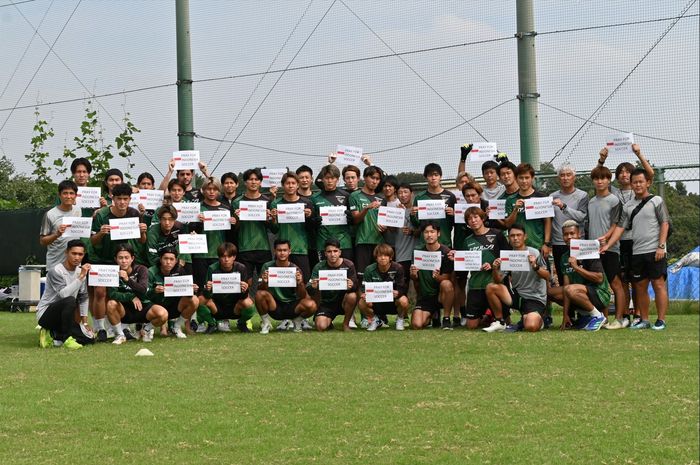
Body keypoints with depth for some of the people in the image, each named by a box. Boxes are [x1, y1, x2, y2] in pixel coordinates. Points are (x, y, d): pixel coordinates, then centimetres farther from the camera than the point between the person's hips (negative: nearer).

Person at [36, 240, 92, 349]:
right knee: (70, 301, -36)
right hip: (45, 314, -8)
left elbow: (83, 298, 12)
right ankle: (66, 338, -23)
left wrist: (85, 323, 7)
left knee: (88, 338, -4)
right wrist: (81, 277, -33)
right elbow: (64, 294, -34)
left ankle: (52, 335, 9)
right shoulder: (56, 271, -18)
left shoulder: (80, 271, 5)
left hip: (62, 317, 8)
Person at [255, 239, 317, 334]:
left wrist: (300, 283, -32)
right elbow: (260, 289, -12)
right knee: (260, 294, -30)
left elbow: (302, 296, -11)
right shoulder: (268, 267, -5)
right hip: (275, 306, 0)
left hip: (292, 307, 0)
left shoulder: (295, 269, -6)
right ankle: (266, 323, -3)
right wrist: (264, 282, -34)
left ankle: (297, 321, 6)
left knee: (311, 305, -29)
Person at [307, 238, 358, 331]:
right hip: (326, 303, 0)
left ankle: (346, 324, -7)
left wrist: (352, 286, -40)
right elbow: (308, 289, -15)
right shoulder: (319, 267, -9)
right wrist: (312, 287, -41)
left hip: (342, 301, 0)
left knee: (352, 296, -33)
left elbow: (355, 287, -14)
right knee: (321, 327, -24)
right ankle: (329, 322, 16)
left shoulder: (348, 265, -9)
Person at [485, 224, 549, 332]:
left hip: (535, 298, -5)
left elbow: (547, 277, -12)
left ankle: (538, 319, 9)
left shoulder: (534, 253, -8)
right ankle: (500, 323, -3)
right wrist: (495, 269, -19)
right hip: (516, 295, 5)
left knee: (531, 327, -31)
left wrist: (535, 266, -29)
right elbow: (498, 281, 2)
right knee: (491, 287, -18)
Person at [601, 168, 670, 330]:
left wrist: (661, 246, -12)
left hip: (654, 251, -5)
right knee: (640, 286, 8)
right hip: (637, 252, 6)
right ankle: (644, 320, 16)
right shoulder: (628, 206, 14)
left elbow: (665, 223, -3)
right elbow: (620, 227, 11)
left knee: (658, 284, -6)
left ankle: (661, 320, -4)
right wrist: (608, 245, 0)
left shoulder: (656, 201, 1)